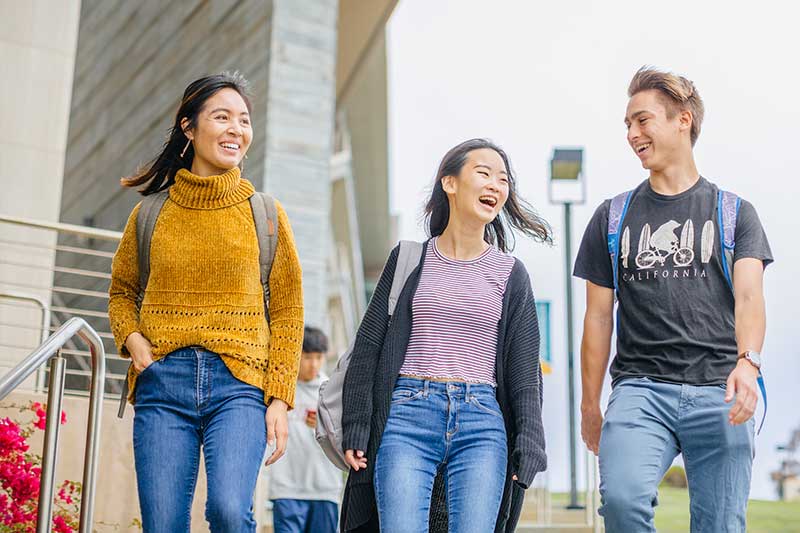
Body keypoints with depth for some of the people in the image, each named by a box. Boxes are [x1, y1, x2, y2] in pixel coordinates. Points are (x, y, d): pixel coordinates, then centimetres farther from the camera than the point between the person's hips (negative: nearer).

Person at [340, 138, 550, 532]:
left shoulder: (510, 273, 11)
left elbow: (524, 369, 10)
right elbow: (369, 347, 8)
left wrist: (529, 444, 2)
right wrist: (356, 427, 1)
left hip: (483, 425, 1)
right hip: (407, 416, -1)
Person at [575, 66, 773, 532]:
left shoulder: (734, 213, 12)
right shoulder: (613, 218, 16)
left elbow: (749, 296, -3)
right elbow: (599, 316, 15)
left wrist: (747, 362, -23)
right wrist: (590, 406, 12)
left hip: (719, 392, 0)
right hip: (640, 388, 0)